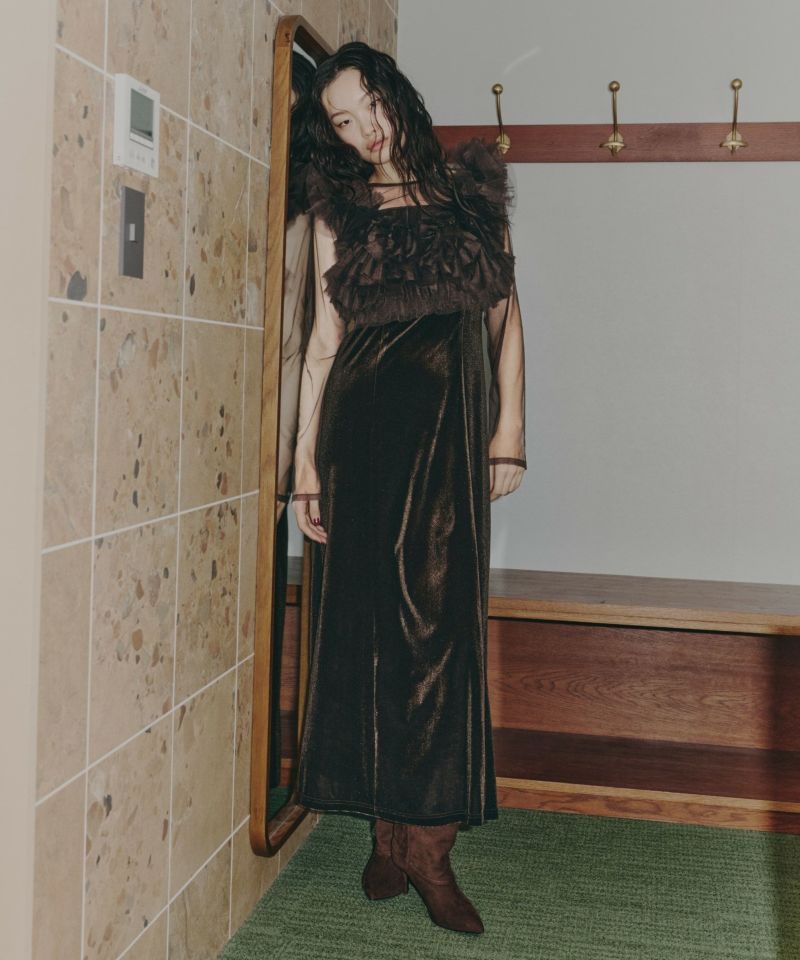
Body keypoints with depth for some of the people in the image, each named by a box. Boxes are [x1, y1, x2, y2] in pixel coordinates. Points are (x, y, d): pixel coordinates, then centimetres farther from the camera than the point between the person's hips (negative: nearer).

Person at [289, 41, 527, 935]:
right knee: (371, 611, -2)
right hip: (363, 415, 0)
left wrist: (509, 428, 1)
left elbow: (505, 314, 12)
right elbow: (322, 340, 6)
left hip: (449, 416, 1)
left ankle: (416, 834, 3)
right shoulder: (339, 209, 12)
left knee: (436, 612, -5)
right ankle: (403, 830, 8)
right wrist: (306, 464, 1)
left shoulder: (470, 187, 13)